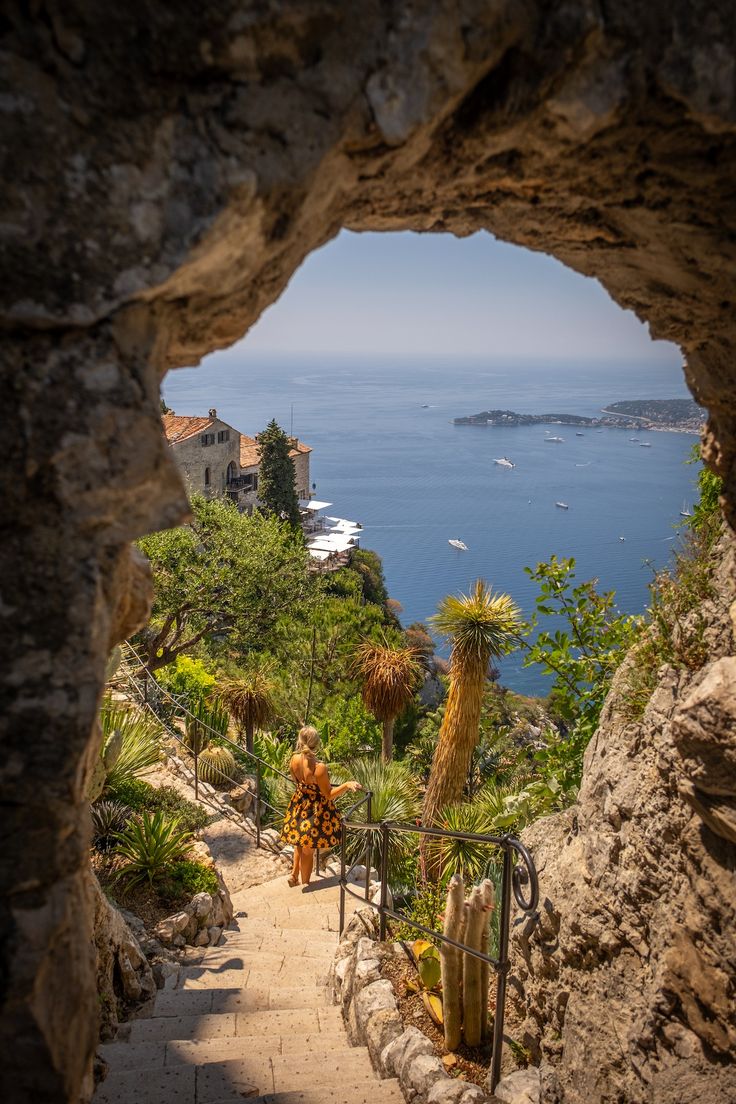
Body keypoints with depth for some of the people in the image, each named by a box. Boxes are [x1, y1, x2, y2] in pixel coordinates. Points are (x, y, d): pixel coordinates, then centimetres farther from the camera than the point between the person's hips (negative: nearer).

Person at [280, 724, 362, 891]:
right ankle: (305, 883, 31)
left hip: (299, 807, 5)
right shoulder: (319, 768, -33)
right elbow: (329, 795, -21)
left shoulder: (294, 760, -16)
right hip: (316, 811, -5)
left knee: (299, 843, 29)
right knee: (308, 849, 14)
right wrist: (347, 785, -29)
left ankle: (294, 874, 36)